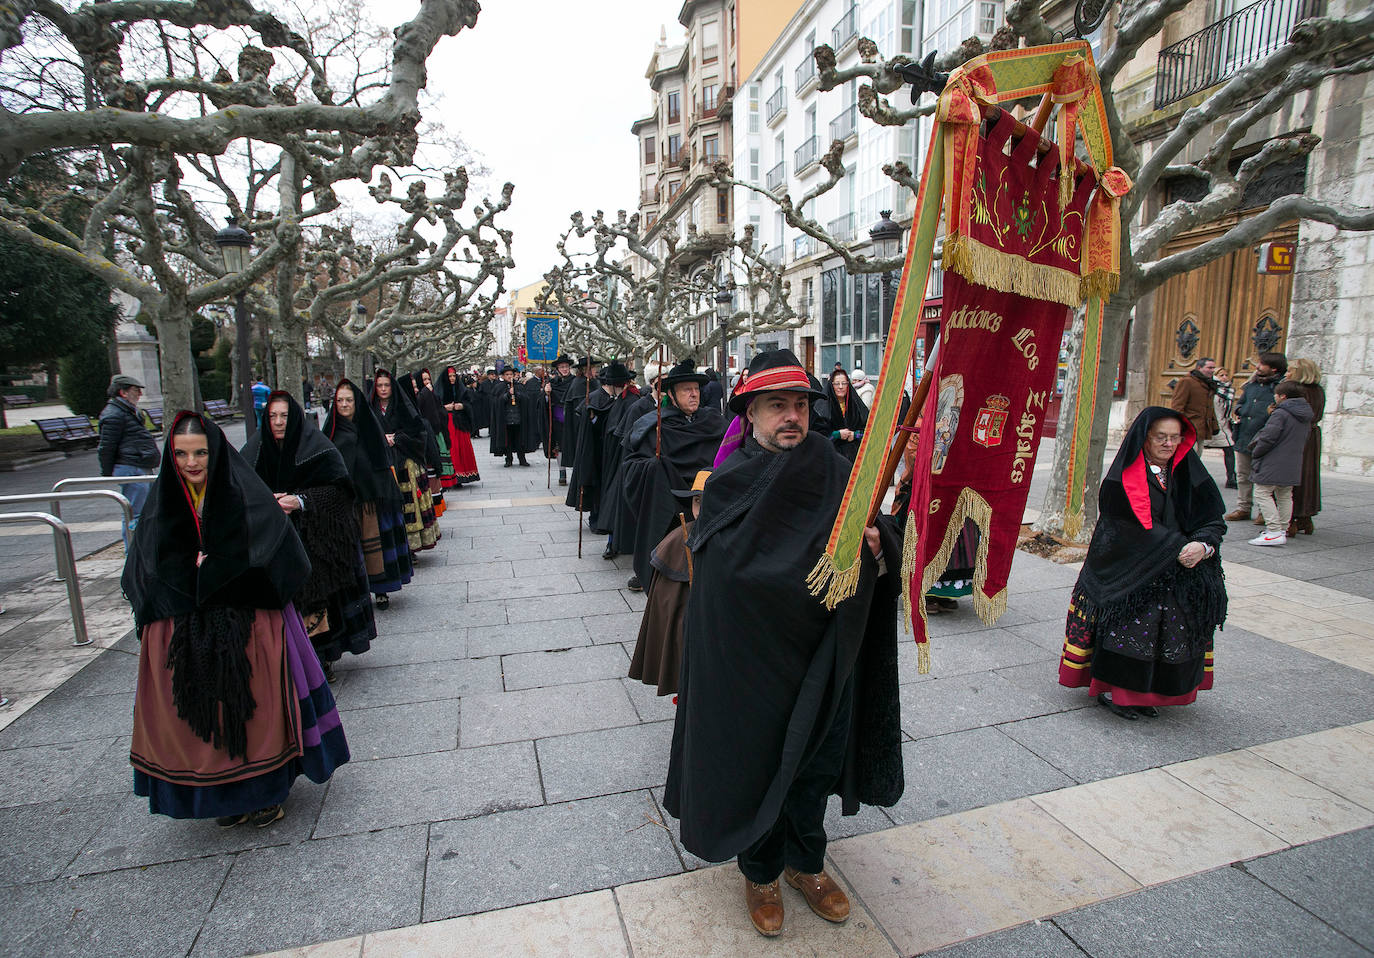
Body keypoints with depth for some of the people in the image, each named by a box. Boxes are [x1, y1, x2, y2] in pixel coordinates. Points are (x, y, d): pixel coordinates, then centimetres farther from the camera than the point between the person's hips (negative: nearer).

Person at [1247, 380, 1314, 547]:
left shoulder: (1281, 413, -15)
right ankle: (1283, 530, 24)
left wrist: (1255, 453, -6)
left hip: (1272, 464, -9)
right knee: (1285, 496, 17)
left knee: (1262, 494, -6)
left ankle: (1275, 532, -13)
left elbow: (1268, 437, -19)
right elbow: (1303, 441, 20)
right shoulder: (1306, 416, 13)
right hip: (1292, 465, 9)